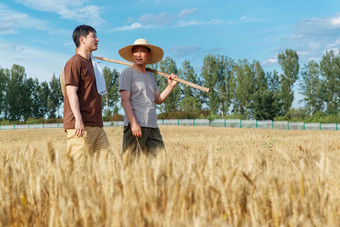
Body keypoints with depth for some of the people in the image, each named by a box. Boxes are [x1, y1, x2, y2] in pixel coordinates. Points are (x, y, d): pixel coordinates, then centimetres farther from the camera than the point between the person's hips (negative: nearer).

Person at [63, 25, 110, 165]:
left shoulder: (90, 62, 22)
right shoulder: (74, 63, -6)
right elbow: (71, 92, -15)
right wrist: (78, 120, -23)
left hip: (96, 124, 9)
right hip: (81, 125, -9)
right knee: (78, 164, -9)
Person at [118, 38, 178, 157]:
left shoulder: (150, 76, 21)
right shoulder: (127, 73, 0)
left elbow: (158, 99, 18)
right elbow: (125, 100, -9)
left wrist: (170, 86, 4)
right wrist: (133, 123, -18)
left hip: (152, 126, 7)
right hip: (135, 125, -6)